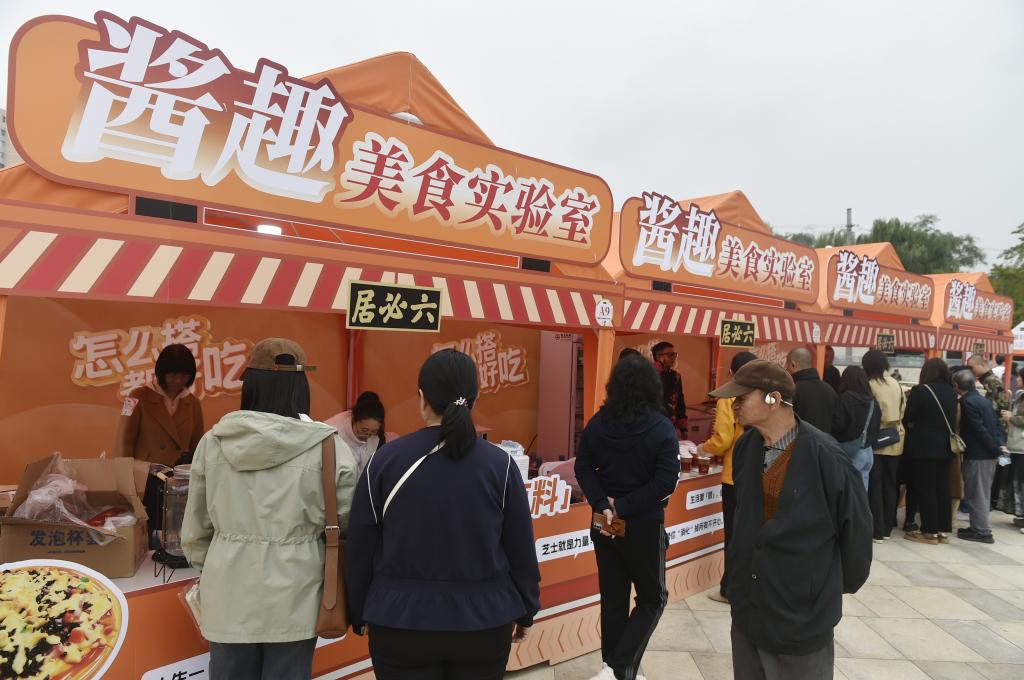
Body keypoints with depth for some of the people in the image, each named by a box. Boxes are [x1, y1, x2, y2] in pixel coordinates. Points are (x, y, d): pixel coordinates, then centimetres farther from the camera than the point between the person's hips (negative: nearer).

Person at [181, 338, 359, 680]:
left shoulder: (213, 441, -2)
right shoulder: (325, 446, -11)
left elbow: (195, 530, 6)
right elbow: (353, 522, -8)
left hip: (229, 596, 3)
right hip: (293, 598, -2)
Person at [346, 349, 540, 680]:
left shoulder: (385, 460, -10)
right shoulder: (500, 464, -10)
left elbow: (361, 551, -2)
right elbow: (521, 551, -3)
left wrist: (359, 615, 13)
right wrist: (525, 612, 12)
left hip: (400, 623, 0)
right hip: (484, 623, 1)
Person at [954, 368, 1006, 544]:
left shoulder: (967, 402, -17)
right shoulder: (981, 399, 12)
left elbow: (979, 429, -20)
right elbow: (996, 424, 12)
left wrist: (995, 448, -14)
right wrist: (1001, 443, 5)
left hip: (977, 455, -9)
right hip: (988, 454, 9)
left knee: (977, 494, -1)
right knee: (982, 493, 15)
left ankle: (982, 531, 4)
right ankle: (979, 527, 23)